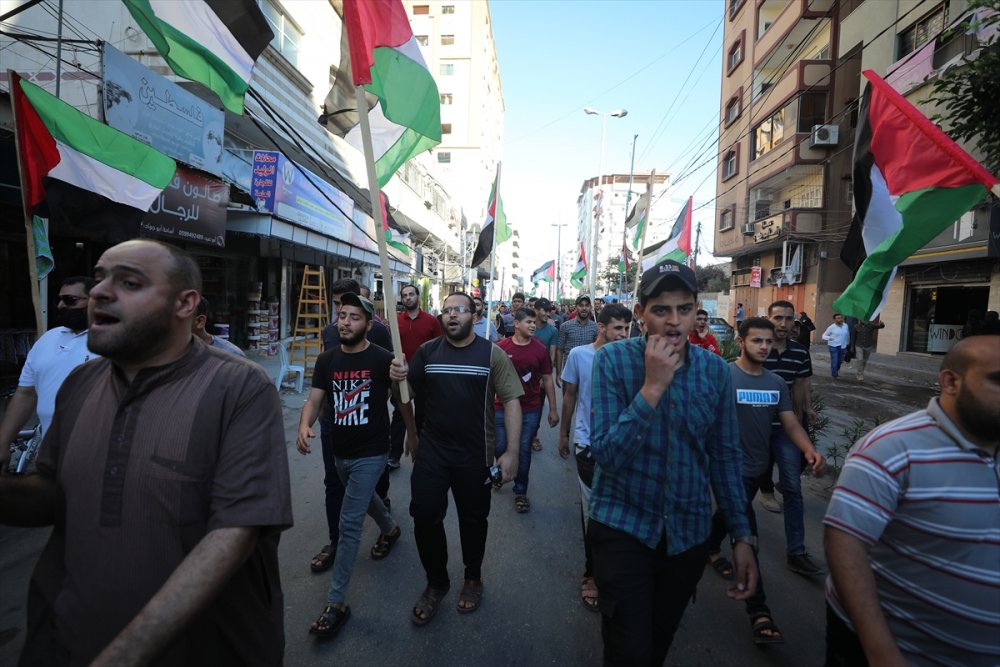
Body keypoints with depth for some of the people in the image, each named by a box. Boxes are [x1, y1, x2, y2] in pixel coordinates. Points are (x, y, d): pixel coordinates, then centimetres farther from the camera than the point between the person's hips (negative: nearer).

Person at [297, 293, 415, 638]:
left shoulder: (383, 359, -16)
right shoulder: (327, 359, -1)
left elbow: (402, 401, -11)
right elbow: (314, 399, -3)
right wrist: (304, 426, -23)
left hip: (370, 454, -6)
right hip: (340, 452, 6)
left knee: (349, 523, -5)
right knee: (363, 497, 29)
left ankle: (336, 603, 10)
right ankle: (390, 528, 60)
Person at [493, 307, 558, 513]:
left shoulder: (540, 349, -4)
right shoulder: (500, 347, -7)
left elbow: (547, 380, 3)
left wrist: (553, 409, 3)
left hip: (530, 410, 0)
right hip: (502, 408, 0)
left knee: (524, 451, 7)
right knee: (500, 447, 8)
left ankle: (520, 491, 24)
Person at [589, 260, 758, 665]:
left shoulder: (715, 369, -4)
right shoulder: (613, 359, -15)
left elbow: (725, 456, 4)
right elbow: (607, 455, -22)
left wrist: (741, 535, 4)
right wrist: (652, 387, -30)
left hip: (689, 532, 4)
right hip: (624, 527, -3)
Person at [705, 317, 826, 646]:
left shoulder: (777, 383, 3)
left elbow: (791, 423, 0)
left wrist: (810, 450, -19)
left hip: (758, 467, 6)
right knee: (747, 535, -8)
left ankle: (711, 549, 54)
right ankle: (759, 613, -1)